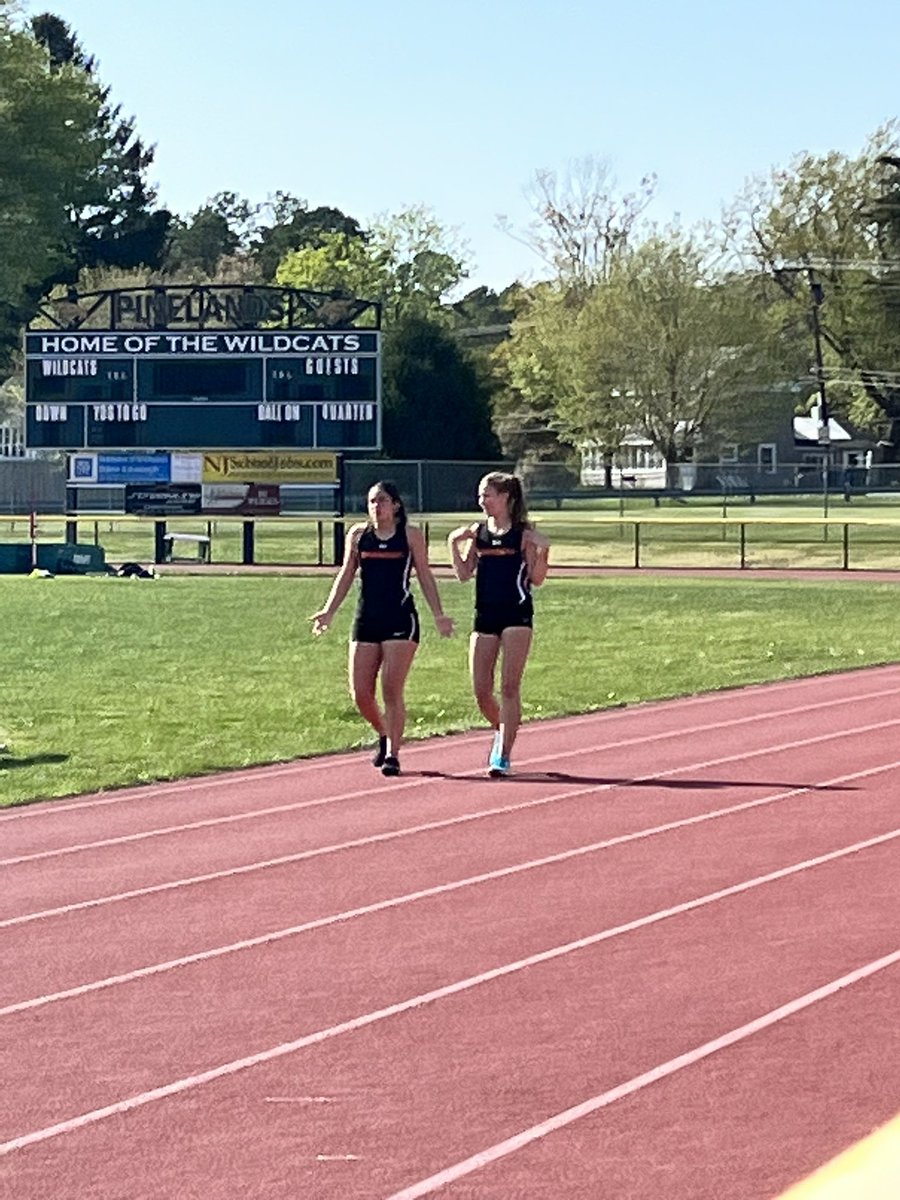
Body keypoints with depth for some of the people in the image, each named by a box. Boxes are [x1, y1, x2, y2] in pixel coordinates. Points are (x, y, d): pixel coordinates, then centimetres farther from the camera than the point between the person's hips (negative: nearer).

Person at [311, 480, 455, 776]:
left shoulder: (410, 534, 2)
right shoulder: (358, 534, 9)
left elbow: (425, 576, 5)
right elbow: (346, 576, 14)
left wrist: (438, 615, -1)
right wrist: (328, 611, 6)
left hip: (401, 619, -3)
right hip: (366, 619, 3)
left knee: (392, 690, -9)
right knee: (360, 694, 0)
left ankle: (392, 753, -1)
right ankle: (384, 735, 27)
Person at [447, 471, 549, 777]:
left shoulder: (523, 533, -4)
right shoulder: (478, 532, 9)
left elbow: (536, 579, -5)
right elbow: (464, 574, 8)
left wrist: (541, 551, -19)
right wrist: (454, 545, -2)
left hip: (516, 614, -5)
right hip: (485, 614, 5)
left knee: (509, 686, -6)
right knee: (481, 690, 3)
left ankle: (503, 755, -3)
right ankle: (501, 731, 30)